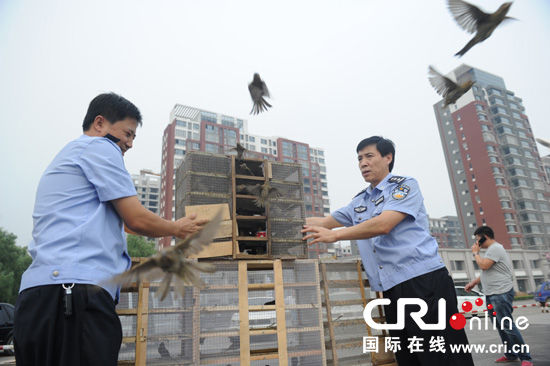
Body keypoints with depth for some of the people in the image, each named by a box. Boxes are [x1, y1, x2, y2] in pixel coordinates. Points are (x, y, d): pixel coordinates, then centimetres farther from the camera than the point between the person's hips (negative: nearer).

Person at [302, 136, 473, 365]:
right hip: (392, 291, 7)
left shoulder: (405, 186, -2)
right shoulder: (358, 203, 20)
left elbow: (382, 225, -17)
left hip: (424, 281, -6)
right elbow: (325, 221, 26)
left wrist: (334, 235, -19)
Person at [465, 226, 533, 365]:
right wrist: (474, 282, 22)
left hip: (501, 293, -11)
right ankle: (511, 355, 22)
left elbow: (484, 265, -24)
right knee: (500, 327, 14)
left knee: (507, 326, -9)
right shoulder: (492, 249, 20)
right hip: (492, 295, 11)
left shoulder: (495, 248, -13)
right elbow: (486, 272, 26)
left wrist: (475, 253, -9)